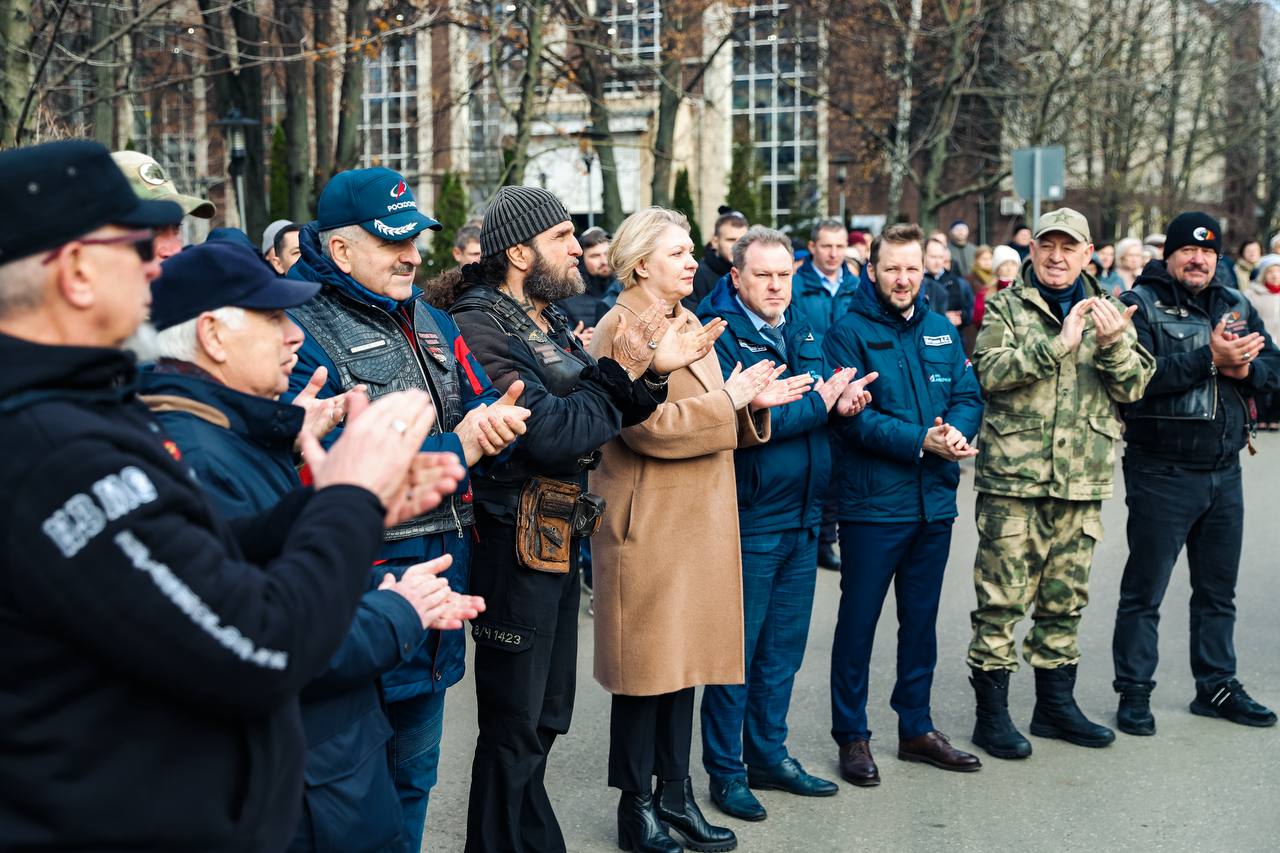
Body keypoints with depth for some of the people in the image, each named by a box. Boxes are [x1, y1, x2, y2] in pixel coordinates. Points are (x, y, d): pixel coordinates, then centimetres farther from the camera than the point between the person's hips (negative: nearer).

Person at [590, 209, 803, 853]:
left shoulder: (690, 324, 17)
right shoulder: (623, 326, -11)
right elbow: (649, 426, -22)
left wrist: (753, 404, 3)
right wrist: (728, 398, -14)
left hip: (697, 518, 8)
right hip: (650, 523, -8)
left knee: (685, 656, 12)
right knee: (648, 662, 0)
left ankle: (675, 793, 23)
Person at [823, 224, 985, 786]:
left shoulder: (942, 331, 10)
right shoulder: (849, 332, -8)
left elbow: (969, 396, 6)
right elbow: (851, 417, -16)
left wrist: (956, 430, -16)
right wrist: (920, 441, -23)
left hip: (934, 502, 6)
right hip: (871, 502, -6)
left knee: (921, 620, 16)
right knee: (859, 620, 3)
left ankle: (916, 727, 29)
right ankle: (852, 735, 15)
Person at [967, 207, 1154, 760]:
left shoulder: (1107, 311, 12)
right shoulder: (1006, 308, 1)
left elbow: (1134, 386, 3)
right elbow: (991, 371, -16)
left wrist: (1114, 343, -16)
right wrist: (1059, 343, -22)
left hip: (1081, 484, 4)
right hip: (1013, 479, -4)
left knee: (1065, 601, 14)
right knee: (1001, 600, -2)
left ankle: (1056, 704, 27)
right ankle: (991, 712, 9)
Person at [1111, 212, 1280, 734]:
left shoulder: (1236, 305, 12)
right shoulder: (1140, 304, -7)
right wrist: (1209, 359, -25)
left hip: (1224, 471, 6)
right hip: (1161, 472, -6)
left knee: (1218, 589, 16)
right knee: (1144, 591, 2)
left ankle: (1217, 686, 29)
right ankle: (1134, 692, 13)